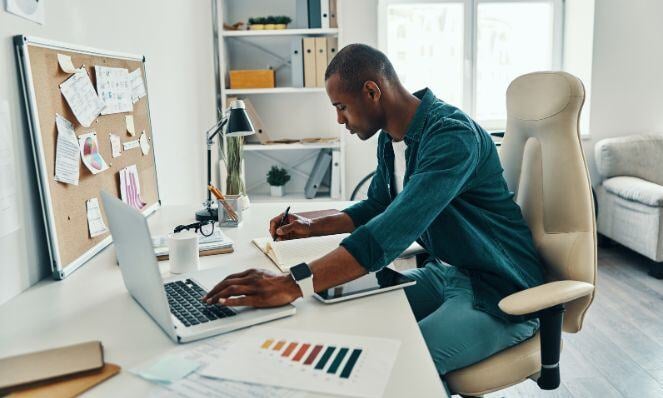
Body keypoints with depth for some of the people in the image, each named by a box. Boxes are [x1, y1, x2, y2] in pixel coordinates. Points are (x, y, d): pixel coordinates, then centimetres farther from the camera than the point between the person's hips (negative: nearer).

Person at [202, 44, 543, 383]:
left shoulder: (452, 135, -26)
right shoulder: (390, 138, 3)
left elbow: (394, 231, -38)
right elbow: (376, 208, 19)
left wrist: (293, 285, -43)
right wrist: (313, 227, 5)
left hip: (497, 291, -8)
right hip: (444, 271, 9)